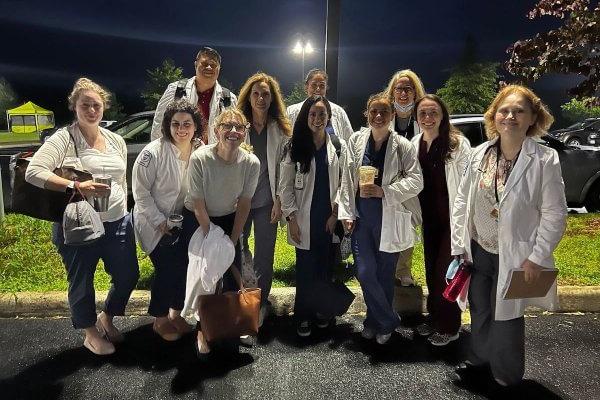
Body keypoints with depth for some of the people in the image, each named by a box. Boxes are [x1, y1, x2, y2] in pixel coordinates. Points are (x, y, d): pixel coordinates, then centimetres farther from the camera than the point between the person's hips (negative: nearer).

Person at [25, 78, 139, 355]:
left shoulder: (116, 141, 9)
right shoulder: (63, 139, -9)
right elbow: (33, 172, -21)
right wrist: (76, 186, -31)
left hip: (117, 223, 5)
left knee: (128, 275, 13)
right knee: (81, 282, 11)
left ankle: (107, 318, 42)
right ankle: (91, 334, 35)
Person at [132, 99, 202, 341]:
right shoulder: (153, 153, -21)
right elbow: (141, 192, -15)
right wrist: (160, 222, -17)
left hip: (182, 223, 5)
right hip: (154, 223, -4)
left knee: (185, 266, 5)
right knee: (167, 269, -6)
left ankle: (175, 313, 30)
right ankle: (160, 320, 19)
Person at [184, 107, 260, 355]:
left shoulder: (251, 163, -21)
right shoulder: (200, 158, -28)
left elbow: (244, 204, -10)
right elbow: (199, 205, -20)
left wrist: (232, 240, -7)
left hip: (228, 219, 3)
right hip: (197, 219, -2)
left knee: (233, 274, 4)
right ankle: (203, 330, 21)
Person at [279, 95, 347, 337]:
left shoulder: (339, 146, 2)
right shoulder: (296, 147, -1)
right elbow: (286, 186, -1)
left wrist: (336, 213, -4)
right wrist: (292, 217, -7)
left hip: (330, 217, 1)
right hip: (305, 218, -1)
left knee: (326, 265, 9)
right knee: (305, 268, 3)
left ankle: (323, 309, 28)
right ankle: (303, 316, 18)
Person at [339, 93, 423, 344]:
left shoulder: (402, 145, -6)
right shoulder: (356, 140, 2)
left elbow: (415, 181, -7)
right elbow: (347, 179, 5)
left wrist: (383, 191, -18)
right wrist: (346, 213, 2)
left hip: (390, 217, -2)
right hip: (362, 216, 2)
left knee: (385, 274, 9)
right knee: (365, 272, 0)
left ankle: (377, 321, 33)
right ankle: (389, 321, 23)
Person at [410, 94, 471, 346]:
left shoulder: (458, 143, -14)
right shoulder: (415, 144, 3)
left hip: (452, 217, -6)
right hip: (429, 218, 6)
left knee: (446, 270, 1)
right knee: (431, 268, 16)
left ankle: (449, 326, 20)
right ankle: (434, 317, 34)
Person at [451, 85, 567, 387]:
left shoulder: (545, 160, -13)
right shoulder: (479, 154, -1)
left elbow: (554, 213, -10)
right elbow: (462, 201, 3)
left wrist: (536, 257, -13)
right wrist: (459, 245, 2)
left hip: (514, 257, -4)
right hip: (478, 251, 4)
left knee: (506, 316, 11)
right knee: (479, 311, 19)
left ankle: (507, 377, 35)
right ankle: (479, 359, 44)